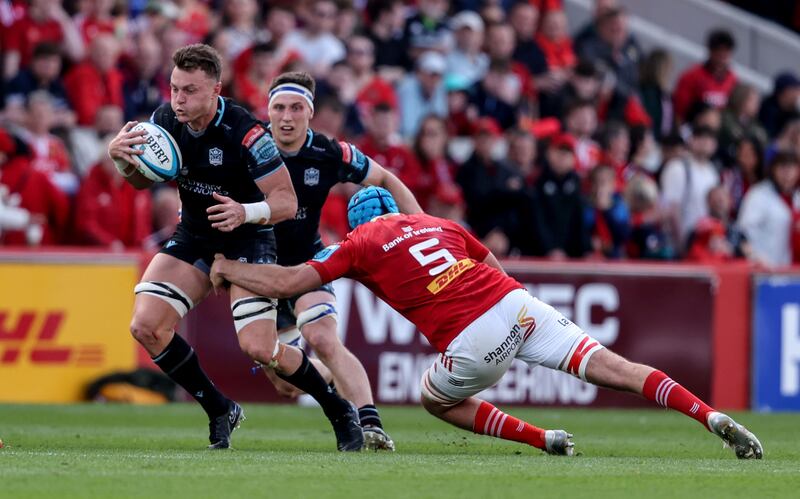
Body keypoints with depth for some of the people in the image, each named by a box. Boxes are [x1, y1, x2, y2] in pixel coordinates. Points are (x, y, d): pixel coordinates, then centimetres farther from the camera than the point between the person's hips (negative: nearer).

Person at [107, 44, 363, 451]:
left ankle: (339, 411, 8)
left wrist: (246, 212, -42)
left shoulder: (245, 134, -27)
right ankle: (220, 411, 7)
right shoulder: (166, 119, -10)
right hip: (194, 236, 6)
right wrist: (120, 154, -17)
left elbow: (287, 202, -22)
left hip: (248, 239, -6)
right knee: (146, 325, -12)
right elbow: (141, 179, 5)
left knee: (258, 347, -18)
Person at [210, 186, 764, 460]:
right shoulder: (439, 223, 27)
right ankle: (713, 417, -17)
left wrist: (227, 267, 28)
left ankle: (545, 439, 10)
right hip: (518, 304, 4)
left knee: (437, 400, 24)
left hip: (473, 341, -4)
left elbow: (286, 281, 12)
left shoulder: (360, 244, 13)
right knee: (610, 366, -1)